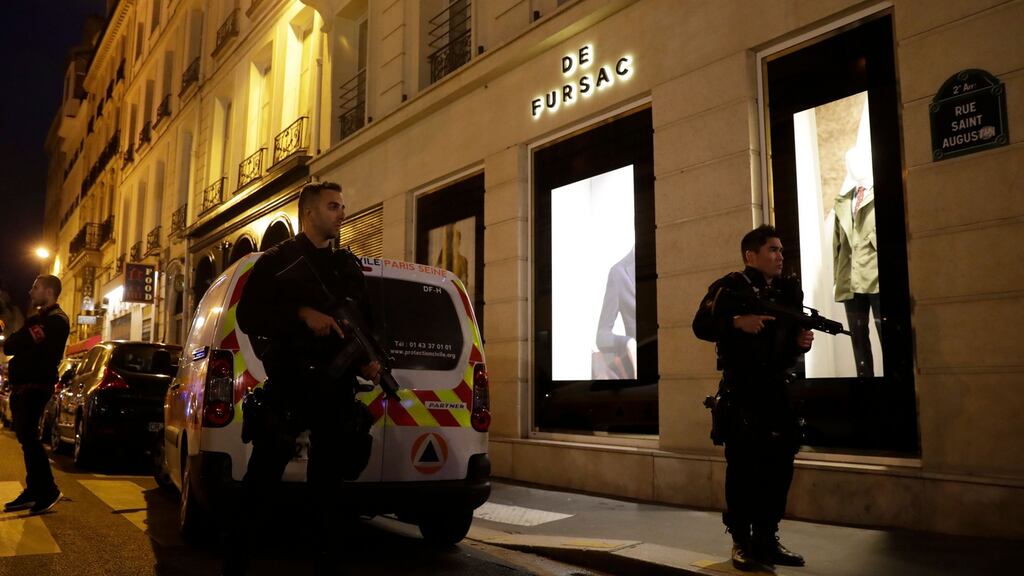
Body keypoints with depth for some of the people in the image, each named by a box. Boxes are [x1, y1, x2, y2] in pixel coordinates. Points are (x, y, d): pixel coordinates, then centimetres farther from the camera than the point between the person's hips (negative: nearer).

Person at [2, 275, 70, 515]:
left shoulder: (56, 320, -9)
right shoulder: (36, 318, 21)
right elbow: (10, 347, 10)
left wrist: (16, 343, -5)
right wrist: (16, 341, -7)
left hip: (35, 385, -10)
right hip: (23, 385, 10)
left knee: (28, 437, -11)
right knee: (26, 438, 9)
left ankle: (48, 491, -6)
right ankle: (33, 491, 14)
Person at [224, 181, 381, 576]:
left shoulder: (348, 266, 17)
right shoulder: (277, 261, 4)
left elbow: (365, 322, 18)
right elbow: (248, 315, -6)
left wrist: (368, 359, 0)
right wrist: (302, 314, -17)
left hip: (335, 387, 4)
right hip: (288, 384, -4)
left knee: (327, 477, 10)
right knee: (263, 475, -2)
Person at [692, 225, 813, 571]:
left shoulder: (789, 291, 13)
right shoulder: (730, 287, -4)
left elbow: (791, 340, 18)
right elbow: (701, 326, -14)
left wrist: (801, 342, -4)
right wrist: (738, 322, -28)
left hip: (777, 390, 6)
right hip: (740, 391, -6)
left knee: (779, 465, 8)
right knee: (742, 467, -1)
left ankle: (767, 539, 21)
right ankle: (741, 541, 11)